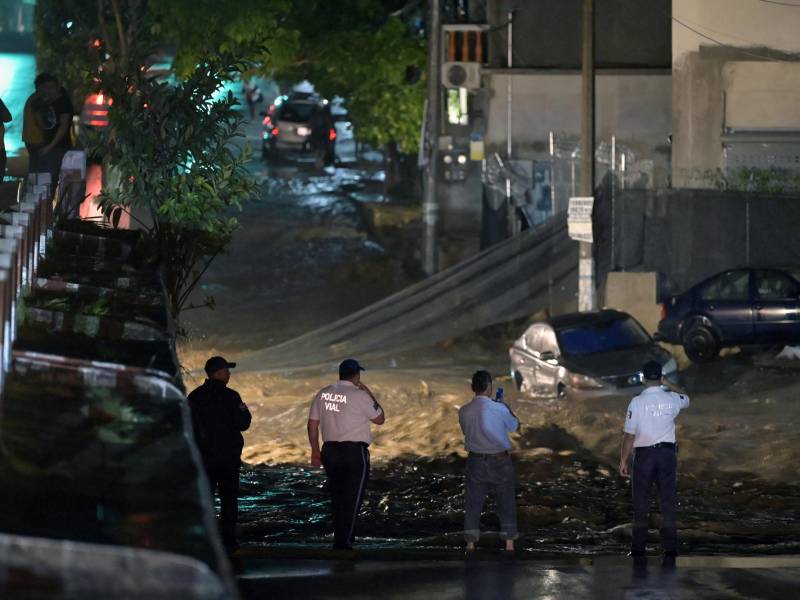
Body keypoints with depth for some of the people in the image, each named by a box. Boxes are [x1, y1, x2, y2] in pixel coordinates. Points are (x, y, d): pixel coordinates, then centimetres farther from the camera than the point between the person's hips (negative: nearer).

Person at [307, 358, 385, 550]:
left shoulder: (322, 395, 6)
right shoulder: (360, 396, -11)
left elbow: (312, 424, 10)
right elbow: (380, 419, 1)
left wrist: (315, 451, 19)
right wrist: (369, 394, 7)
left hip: (330, 451, 6)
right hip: (355, 452, -6)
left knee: (337, 498, 15)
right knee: (352, 500, -3)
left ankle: (339, 540, 20)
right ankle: (345, 543, -8)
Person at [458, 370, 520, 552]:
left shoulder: (464, 412, -7)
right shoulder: (499, 409, -16)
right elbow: (515, 426, 1)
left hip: (476, 460, 2)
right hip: (500, 460, -2)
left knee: (473, 502, 10)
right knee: (506, 502, 11)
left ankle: (470, 543, 9)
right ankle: (509, 542, 12)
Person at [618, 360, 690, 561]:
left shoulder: (637, 402, -11)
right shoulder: (672, 400, -2)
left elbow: (629, 435, -10)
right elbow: (685, 398, 24)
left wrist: (623, 460, -2)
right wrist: (667, 384, 26)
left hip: (644, 455, -2)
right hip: (668, 454, 2)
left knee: (641, 504, 5)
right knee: (668, 502, 6)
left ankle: (638, 549, 6)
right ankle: (670, 548, 4)